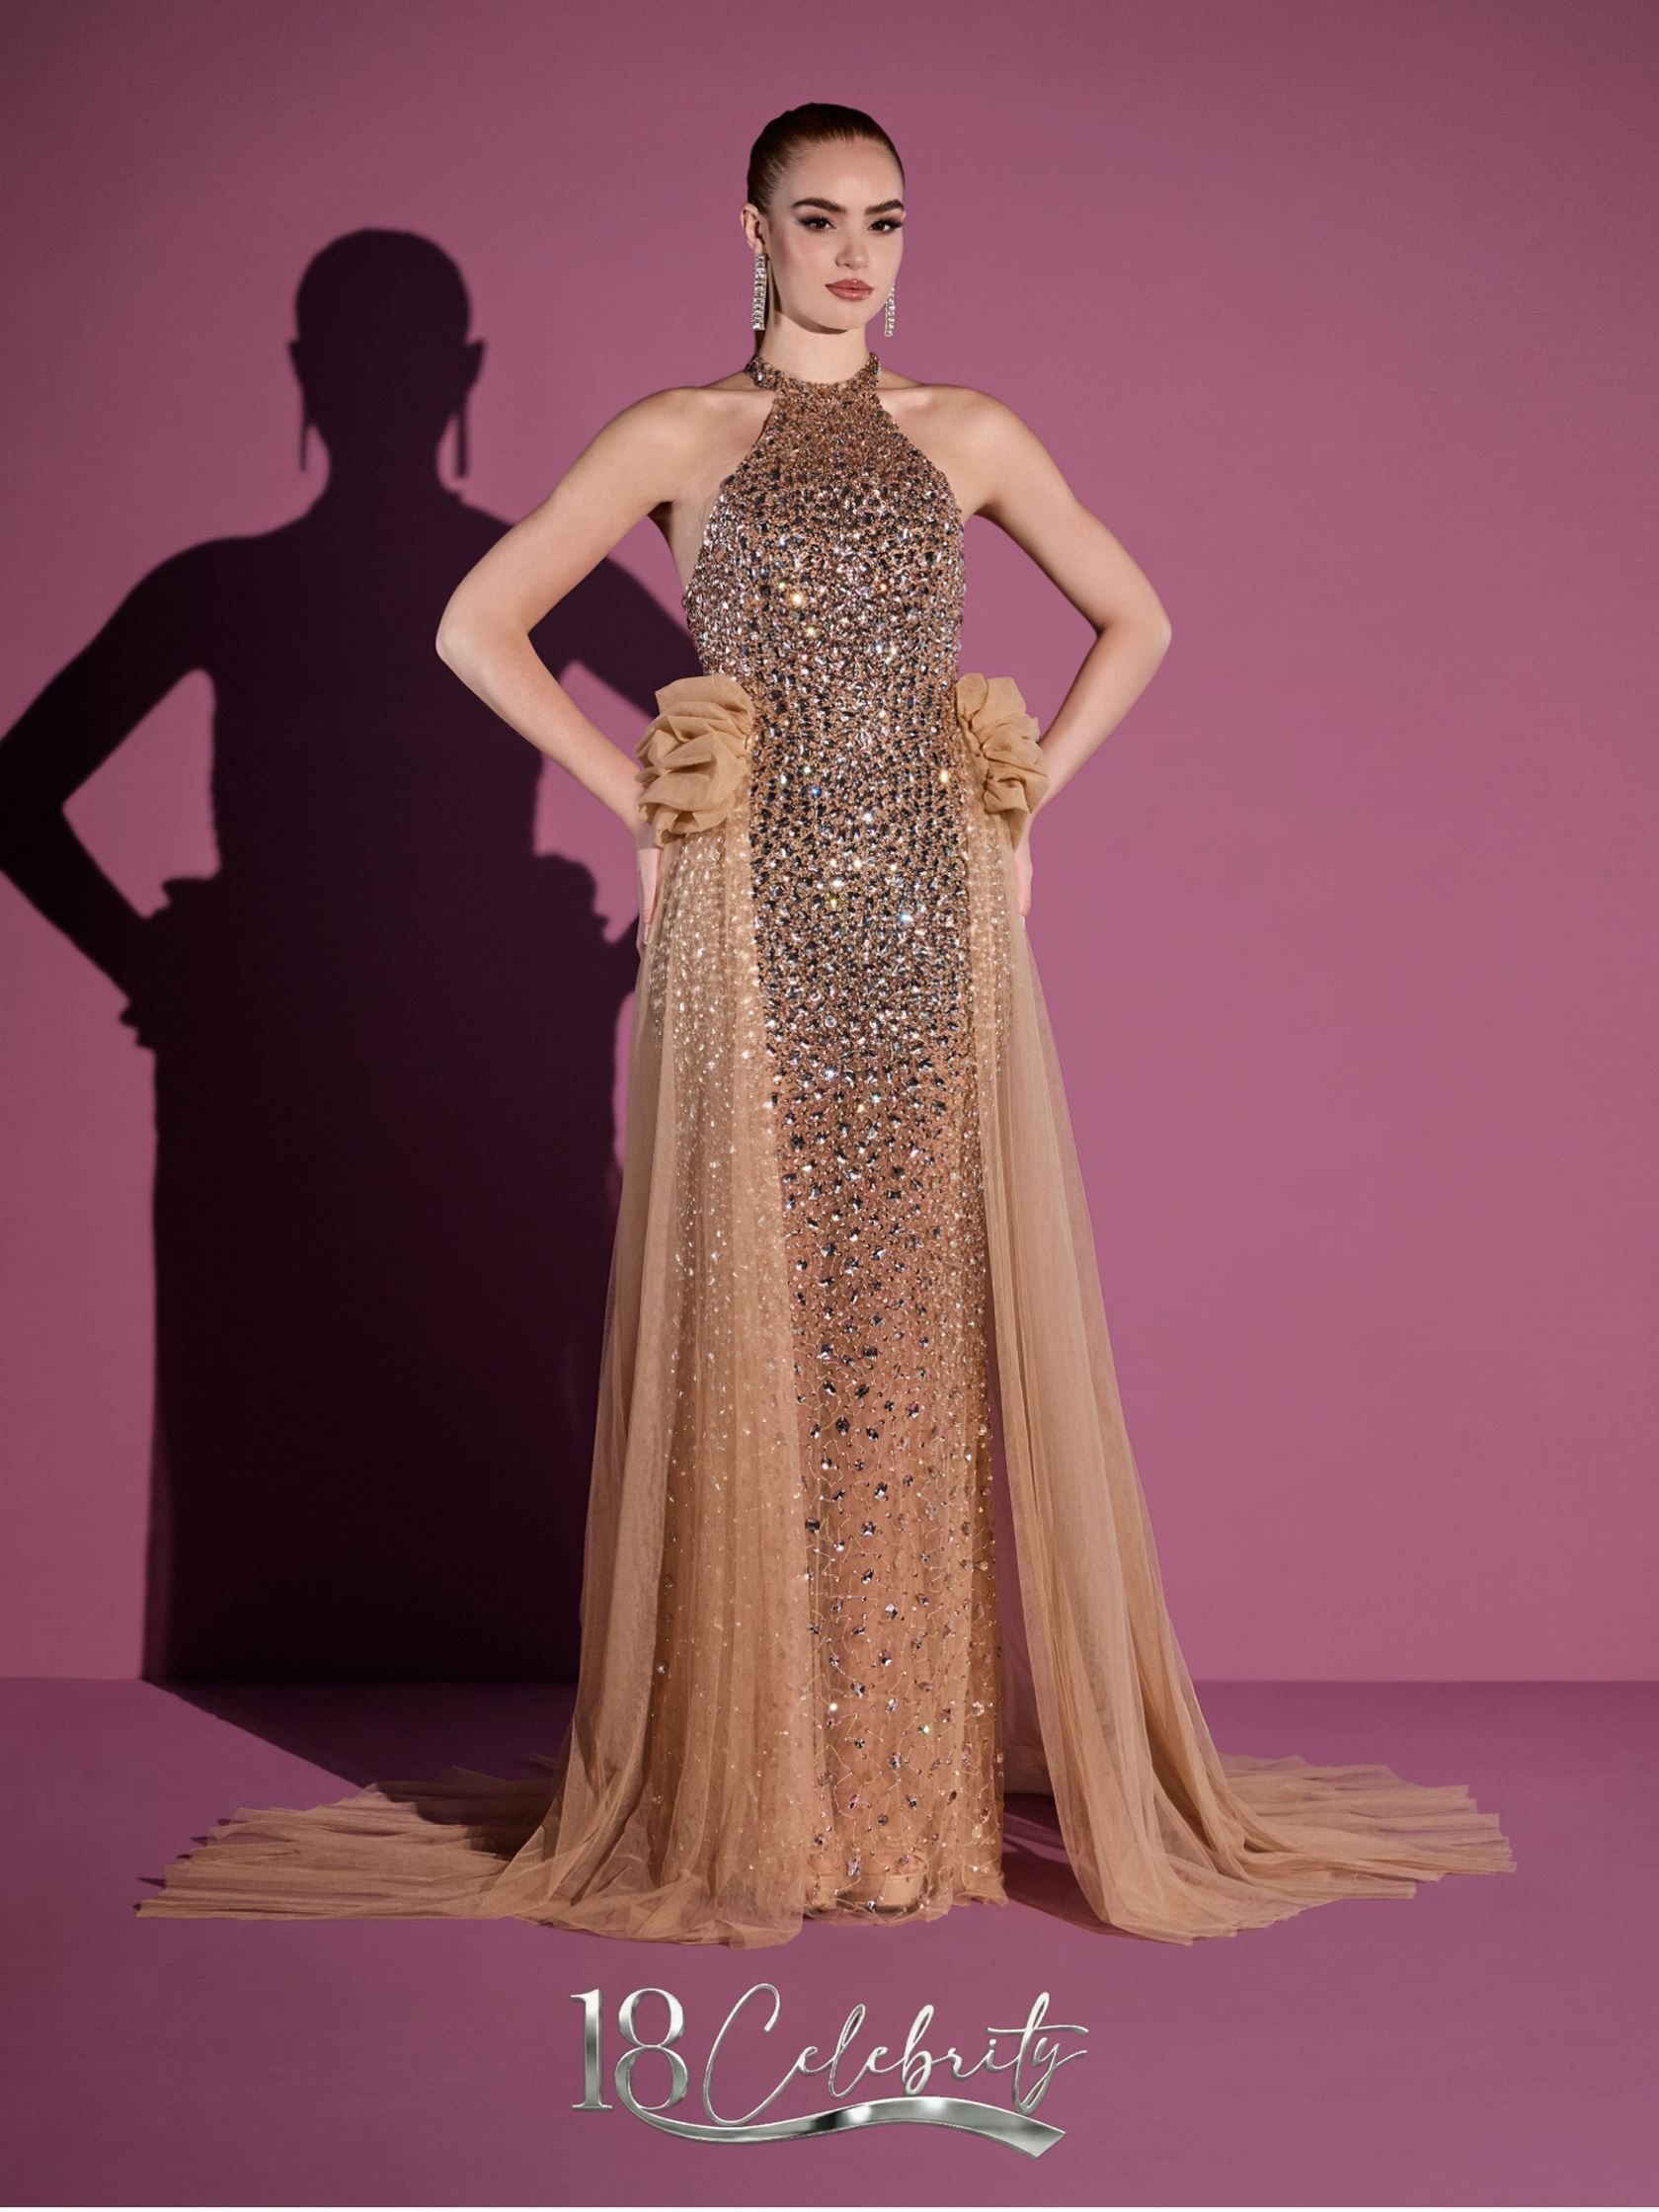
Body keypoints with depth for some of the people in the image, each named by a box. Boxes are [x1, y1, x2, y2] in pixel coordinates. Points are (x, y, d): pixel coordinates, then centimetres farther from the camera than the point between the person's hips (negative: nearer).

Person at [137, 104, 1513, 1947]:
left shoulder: (969, 437, 12)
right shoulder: (677, 437, 5)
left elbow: (1133, 620, 21)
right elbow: (478, 625, 2)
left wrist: (1027, 794, 9)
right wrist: (637, 795, -3)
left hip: (939, 933, 2)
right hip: (751, 935, -2)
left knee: (941, 1338, 2)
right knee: (754, 1338, -1)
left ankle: (931, 1782, 13)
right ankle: (756, 1793, 10)